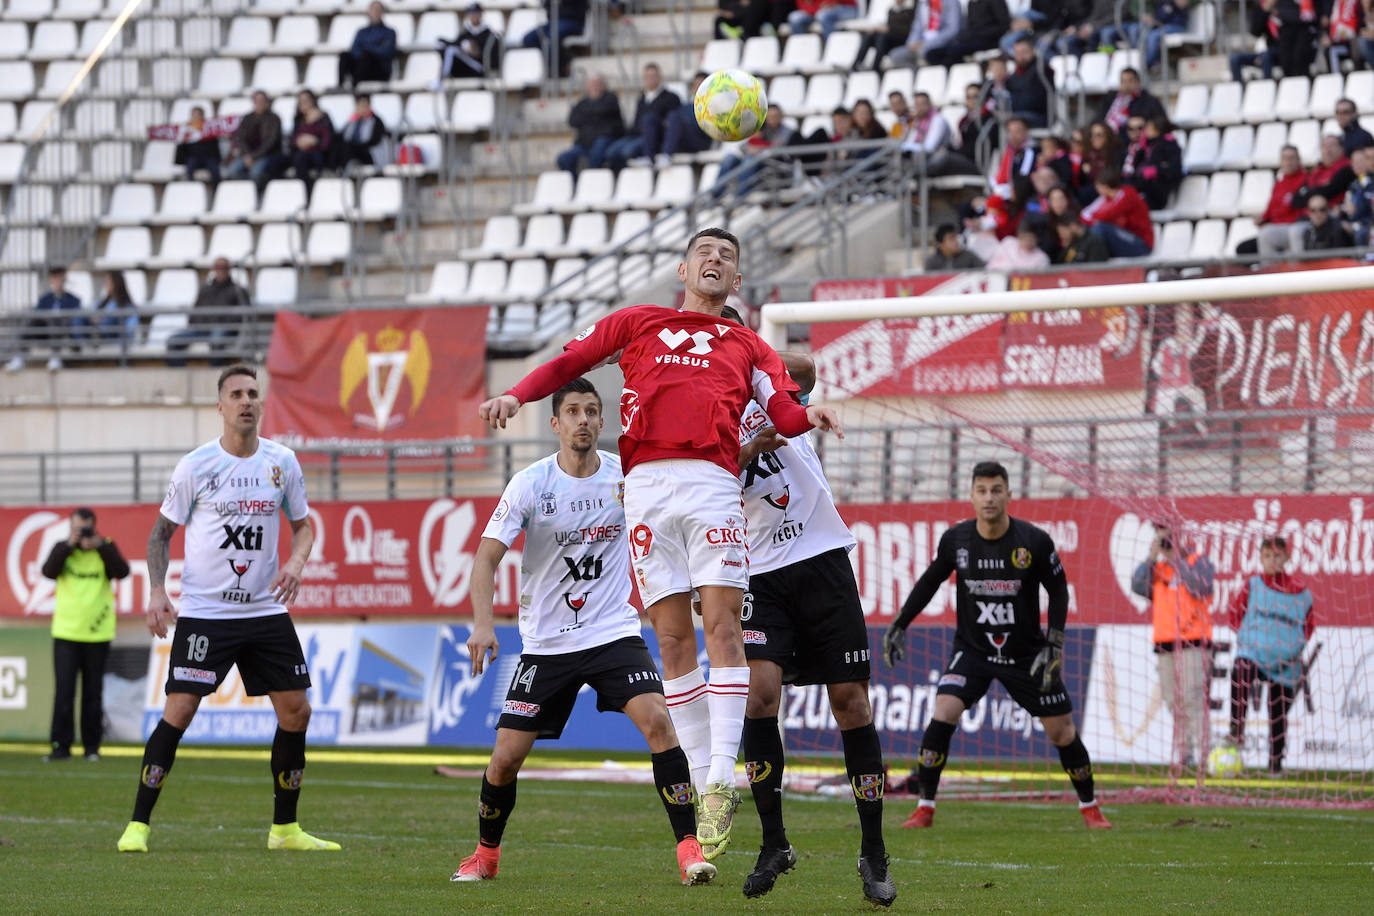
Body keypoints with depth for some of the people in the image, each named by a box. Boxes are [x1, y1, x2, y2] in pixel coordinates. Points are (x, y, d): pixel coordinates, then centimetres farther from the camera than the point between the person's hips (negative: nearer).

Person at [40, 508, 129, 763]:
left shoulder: (105, 549, 3)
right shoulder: (62, 548, 3)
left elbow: (122, 571, -14)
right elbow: (49, 571, -14)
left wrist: (100, 545, -21)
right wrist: (69, 545, -20)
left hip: (97, 634, 0)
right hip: (66, 633, 0)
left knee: (93, 693, 6)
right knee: (64, 691, -7)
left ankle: (91, 746, 14)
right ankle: (61, 746, -3)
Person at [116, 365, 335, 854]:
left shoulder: (282, 461, 4)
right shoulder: (196, 466, -5)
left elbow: (302, 522, 15)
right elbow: (161, 532, 4)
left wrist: (296, 561, -6)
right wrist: (157, 590, -9)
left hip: (266, 610, 4)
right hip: (204, 611, -4)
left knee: (296, 711, 2)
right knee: (179, 711, -13)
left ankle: (285, 828, 16)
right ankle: (138, 826, -7)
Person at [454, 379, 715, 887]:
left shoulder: (626, 475, -2)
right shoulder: (529, 484, -8)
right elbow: (486, 557, -10)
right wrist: (483, 622, -25)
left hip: (615, 632, 0)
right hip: (545, 644, 0)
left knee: (657, 720, -23)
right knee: (506, 755, -2)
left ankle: (689, 846, -19)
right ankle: (485, 854, 25)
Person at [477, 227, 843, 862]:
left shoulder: (748, 347, 23)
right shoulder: (637, 323, 24)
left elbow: (783, 411, 9)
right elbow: (569, 362, 20)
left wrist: (809, 416, -14)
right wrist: (516, 395, 3)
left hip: (712, 484, -1)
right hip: (646, 484, 1)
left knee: (721, 623, -14)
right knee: (673, 636, -3)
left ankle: (722, 780, -17)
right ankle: (703, 783, 1)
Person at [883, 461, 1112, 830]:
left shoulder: (1035, 542, -15)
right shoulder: (955, 540, -10)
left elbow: (1058, 590, -3)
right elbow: (931, 581, 8)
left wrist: (1054, 645, -11)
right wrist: (900, 625, 8)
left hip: (1026, 654, -1)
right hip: (972, 648, 1)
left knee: (1062, 732, 2)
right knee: (943, 714, -20)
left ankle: (1089, 806, 25)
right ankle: (925, 807, -9)